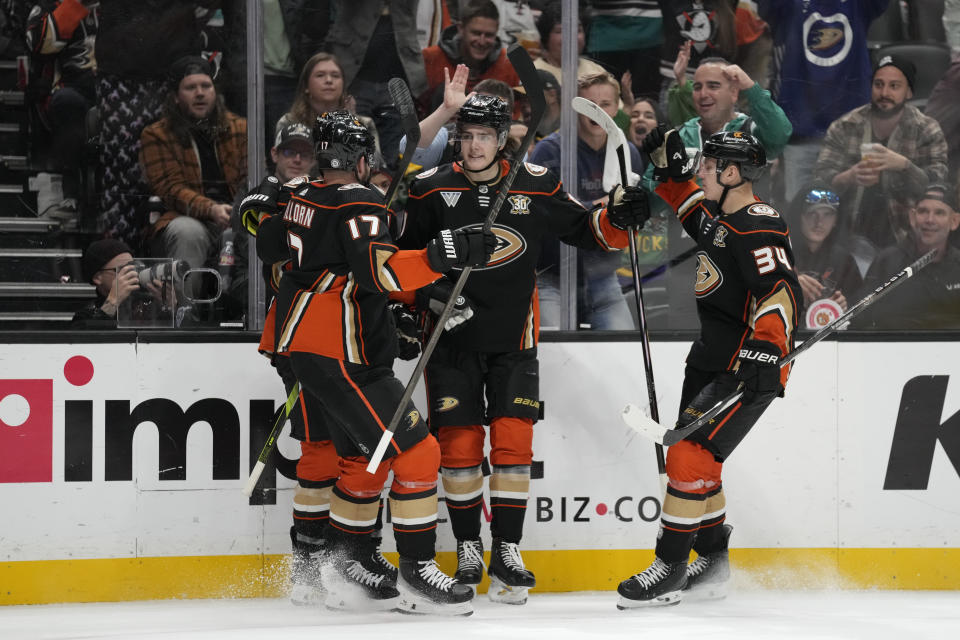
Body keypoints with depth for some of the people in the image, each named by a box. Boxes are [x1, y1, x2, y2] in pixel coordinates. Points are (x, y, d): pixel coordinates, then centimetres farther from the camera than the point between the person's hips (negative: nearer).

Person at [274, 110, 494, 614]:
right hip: (339, 357, -10)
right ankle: (416, 573, -8)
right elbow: (379, 270, -31)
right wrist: (441, 257, -39)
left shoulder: (302, 199, 12)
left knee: (364, 455, 21)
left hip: (304, 343, 10)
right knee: (415, 452, -9)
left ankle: (343, 562, 28)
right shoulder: (358, 204, -16)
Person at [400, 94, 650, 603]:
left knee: (513, 443, -6)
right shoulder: (431, 190, -4)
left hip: (512, 339, 0)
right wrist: (428, 293, -12)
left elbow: (583, 230, 9)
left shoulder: (536, 187, -2)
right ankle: (468, 550, 14)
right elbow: (401, 257, 4)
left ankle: (506, 553, 0)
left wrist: (616, 217, -11)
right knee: (459, 445, -1)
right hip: (452, 338, 0)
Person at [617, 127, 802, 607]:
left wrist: (765, 350, -43)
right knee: (693, 459, 15)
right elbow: (691, 206, 36)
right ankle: (712, 563, 27)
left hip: (749, 369, -10)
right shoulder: (719, 219, 11)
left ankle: (671, 569, -10)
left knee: (690, 455, -15)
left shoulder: (758, 227, -19)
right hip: (711, 360, 10)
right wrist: (671, 167, 21)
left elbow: (782, 292, -30)